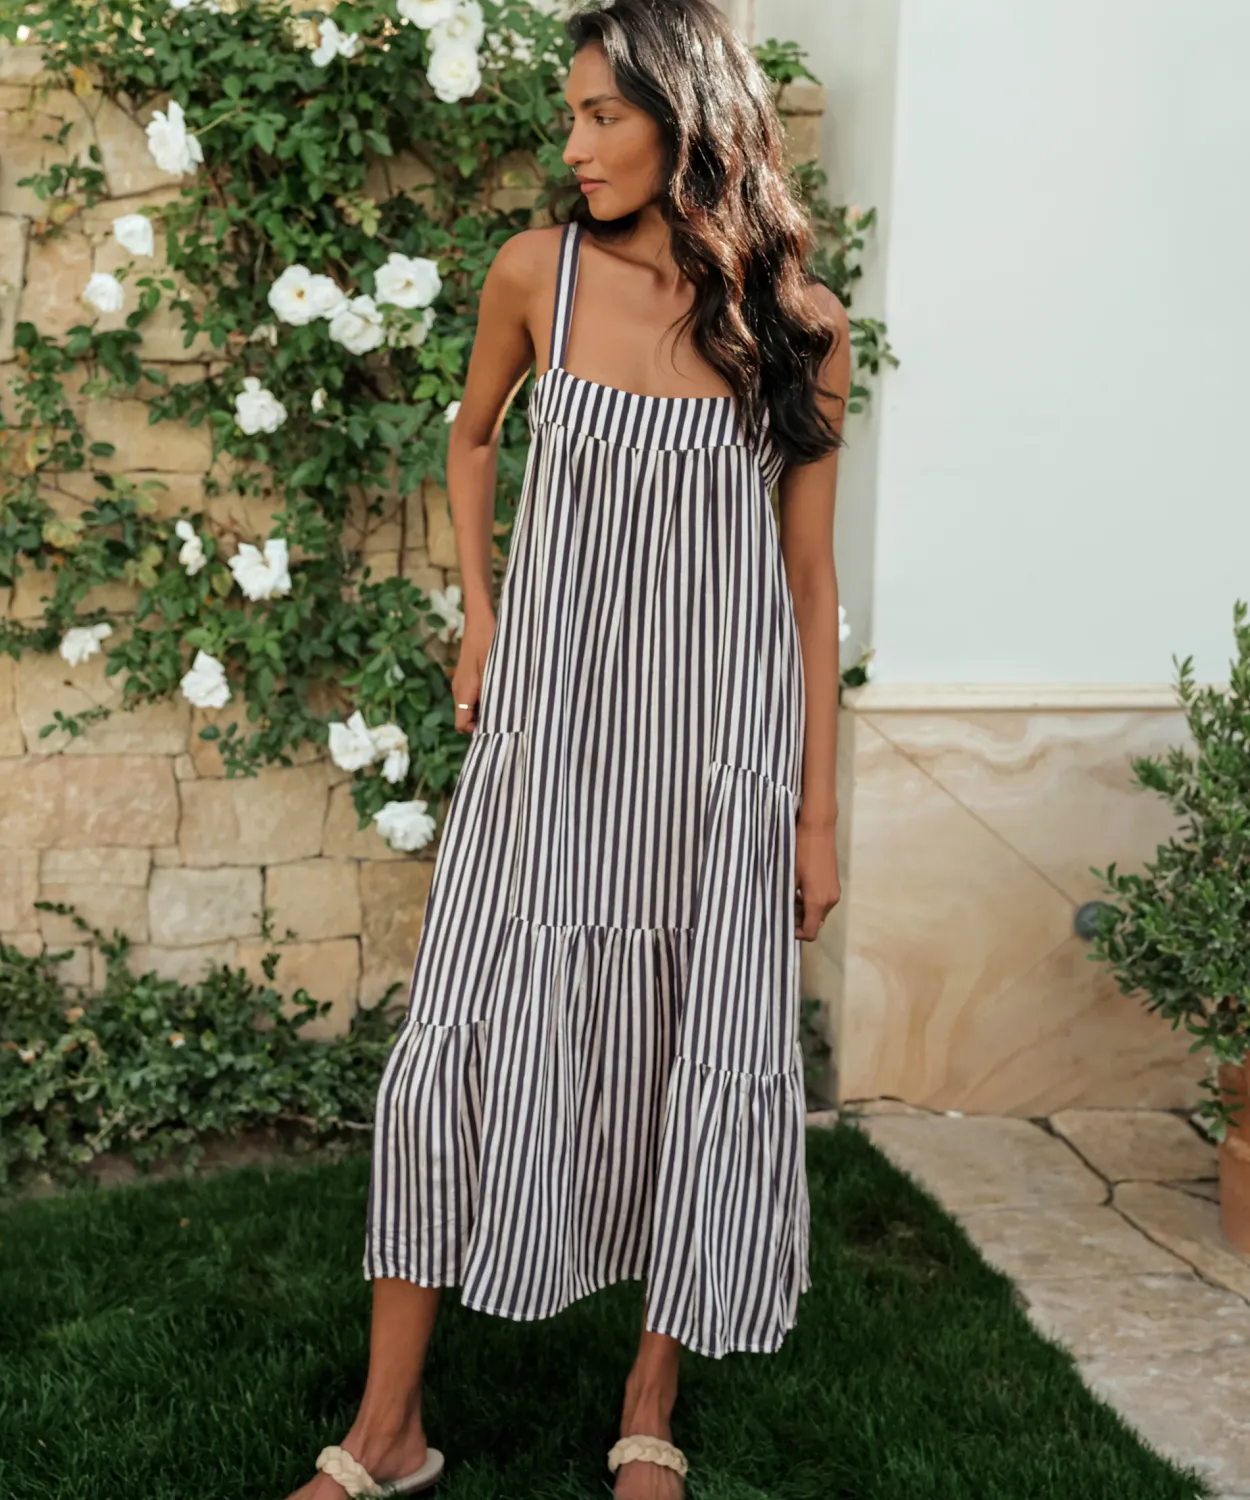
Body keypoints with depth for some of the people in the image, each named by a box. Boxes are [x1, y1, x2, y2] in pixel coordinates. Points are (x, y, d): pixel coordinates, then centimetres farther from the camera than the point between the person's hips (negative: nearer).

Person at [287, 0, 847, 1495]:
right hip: (549, 716, 1)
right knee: (459, 1044, -1)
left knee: (700, 1063, 5)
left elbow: (811, 575, 1)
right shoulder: (539, 271, -1)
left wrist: (818, 808, 1)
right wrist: (476, 620, 9)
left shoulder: (798, 323, -3)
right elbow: (472, 435, 19)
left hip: (719, 741, 0)